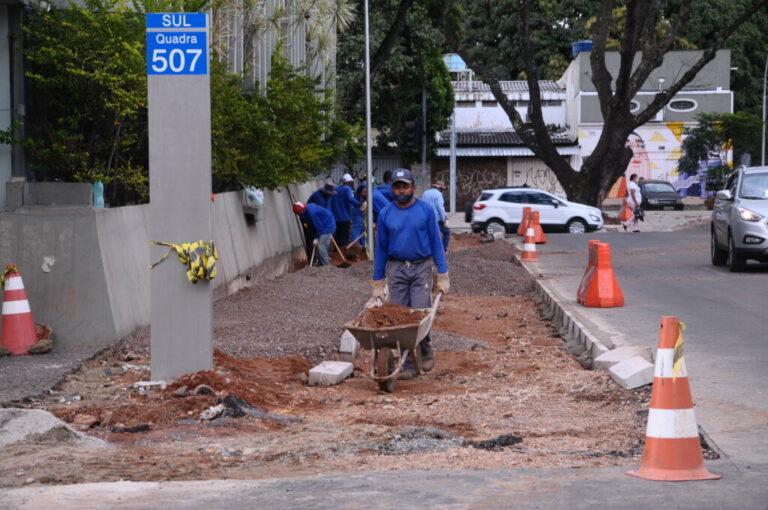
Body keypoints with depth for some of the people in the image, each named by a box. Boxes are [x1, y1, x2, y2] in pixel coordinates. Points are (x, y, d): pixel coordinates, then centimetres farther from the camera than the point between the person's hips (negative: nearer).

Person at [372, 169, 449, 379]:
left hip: (421, 267, -2)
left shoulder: (426, 210, -1)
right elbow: (381, 249, 10)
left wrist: (443, 275, -4)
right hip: (396, 269, 2)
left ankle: (425, 350, 16)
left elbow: (436, 242, 1)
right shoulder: (386, 214, 5)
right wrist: (377, 282, 9)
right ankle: (408, 364, 6)